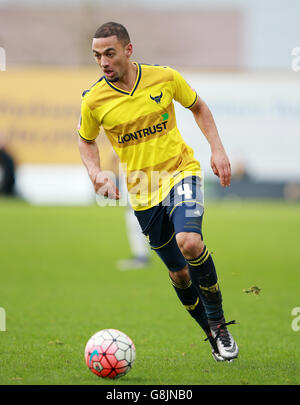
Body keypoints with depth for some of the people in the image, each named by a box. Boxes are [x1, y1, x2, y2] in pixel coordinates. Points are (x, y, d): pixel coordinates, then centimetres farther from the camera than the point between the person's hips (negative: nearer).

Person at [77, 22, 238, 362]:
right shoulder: (93, 100, -8)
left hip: (180, 171, -2)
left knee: (190, 243, -28)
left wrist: (217, 149, 0)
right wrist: (96, 173, -7)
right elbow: (86, 141, 12)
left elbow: (198, 107, 10)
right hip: (142, 192, 2)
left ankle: (219, 323, -9)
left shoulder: (165, 77, -9)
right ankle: (212, 334, 29)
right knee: (178, 271, 7)